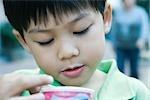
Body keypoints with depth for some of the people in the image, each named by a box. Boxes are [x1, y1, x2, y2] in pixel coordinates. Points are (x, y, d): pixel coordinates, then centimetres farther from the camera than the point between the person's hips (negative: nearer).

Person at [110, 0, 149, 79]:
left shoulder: (140, 12, -4)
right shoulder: (118, 12, 5)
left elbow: (145, 27, -14)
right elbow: (114, 29, 13)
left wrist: (142, 39, -32)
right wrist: (114, 43, 15)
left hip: (134, 47, -2)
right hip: (120, 47, 2)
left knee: (134, 70, 5)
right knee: (119, 69, -6)